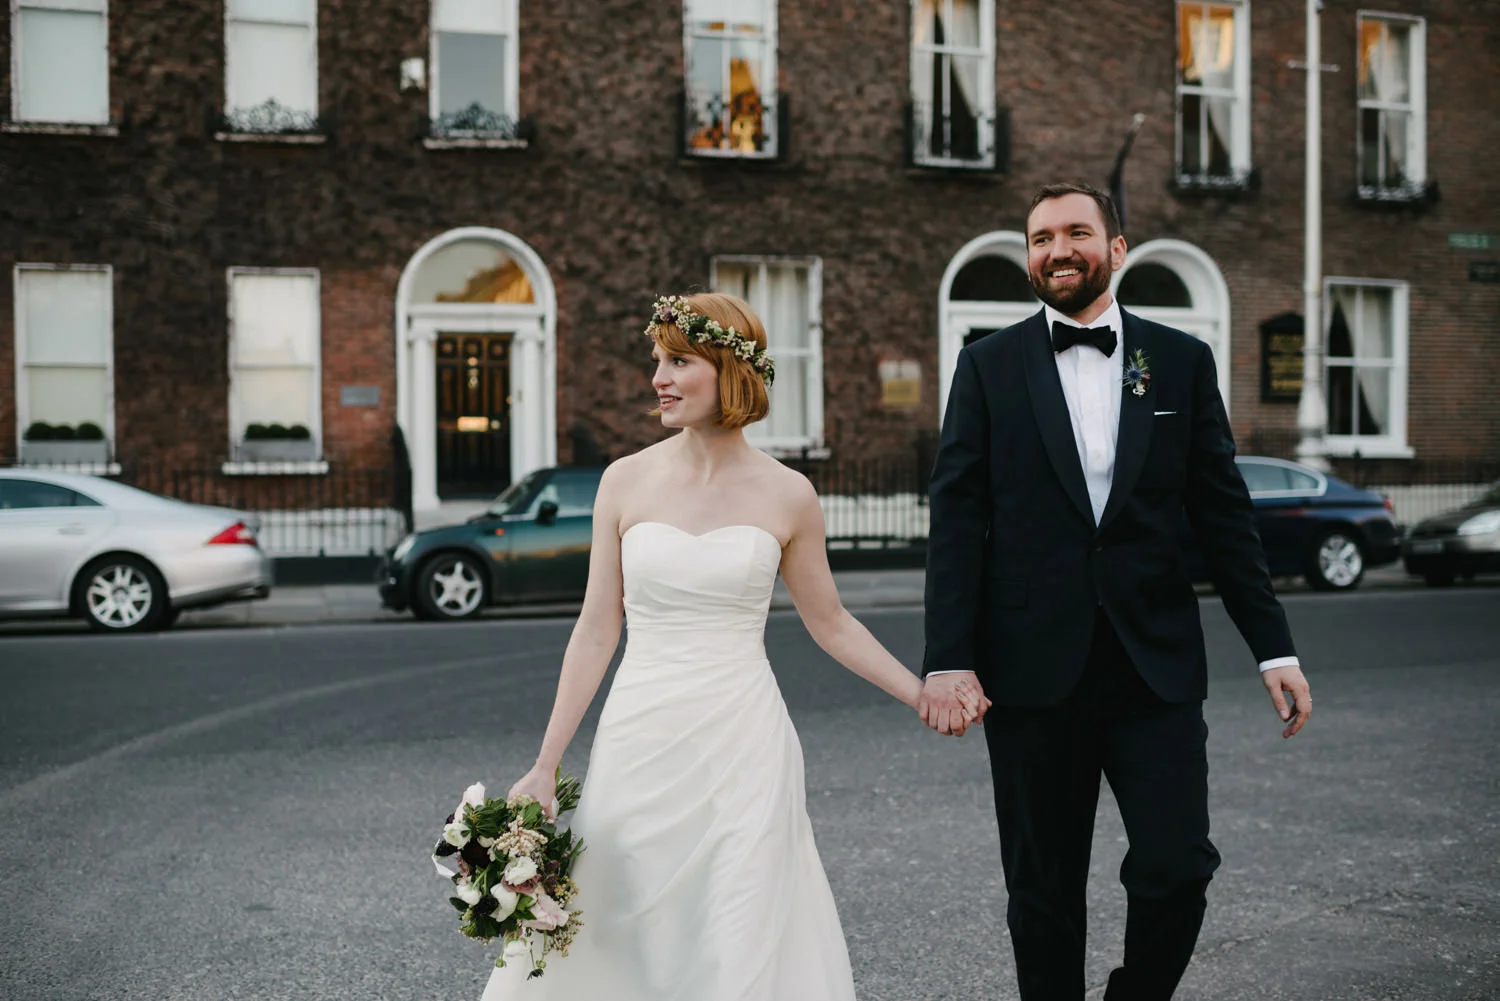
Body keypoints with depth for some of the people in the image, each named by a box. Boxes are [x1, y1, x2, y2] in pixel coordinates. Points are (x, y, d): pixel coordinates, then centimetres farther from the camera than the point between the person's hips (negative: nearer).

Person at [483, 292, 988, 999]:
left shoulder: (787, 495, -1)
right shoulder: (626, 482, 2)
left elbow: (830, 624, 11)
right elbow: (597, 630, 4)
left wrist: (924, 695, 2)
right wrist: (546, 766, 2)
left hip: (742, 747, -1)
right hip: (640, 740, 1)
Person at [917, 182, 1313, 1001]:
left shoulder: (1182, 362, 7)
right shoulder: (989, 366, 4)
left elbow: (1223, 515, 7)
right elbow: (957, 520, -1)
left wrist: (1273, 647, 2)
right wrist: (948, 659, -10)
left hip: (1156, 663, 1)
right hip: (1034, 667, -1)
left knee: (1177, 867, -6)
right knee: (1043, 889, 7)